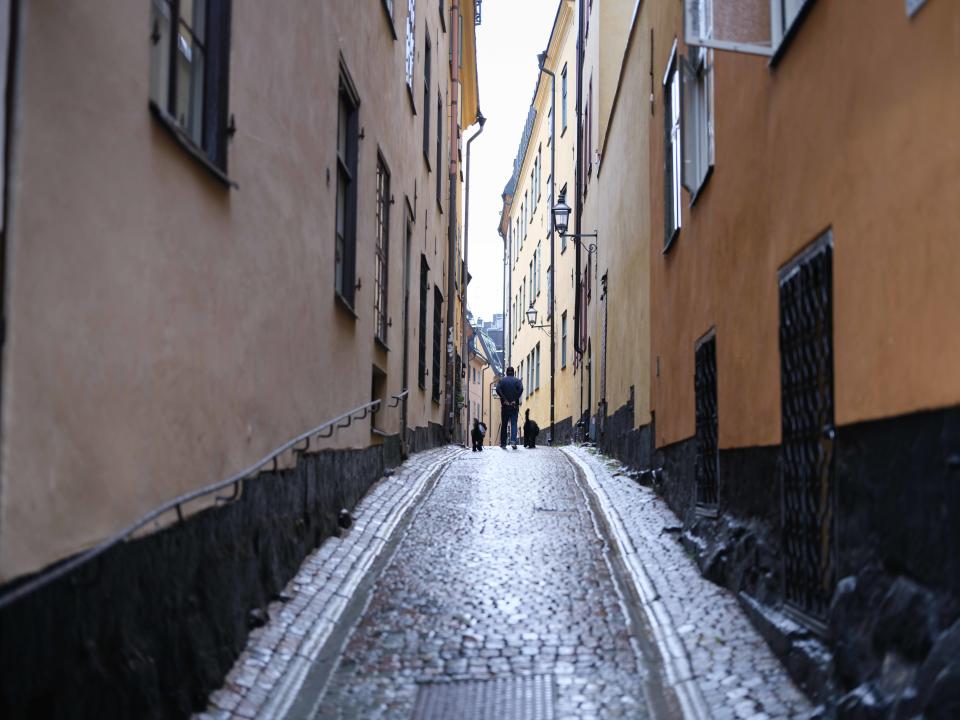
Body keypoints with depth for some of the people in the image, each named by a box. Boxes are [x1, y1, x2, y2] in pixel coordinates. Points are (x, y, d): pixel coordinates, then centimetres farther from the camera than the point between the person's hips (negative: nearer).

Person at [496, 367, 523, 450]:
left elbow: (498, 390, -11)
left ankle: (503, 444, 9)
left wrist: (504, 400, -11)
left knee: (504, 425, 9)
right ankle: (513, 441, -21)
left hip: (505, 406, 1)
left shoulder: (502, 381, 6)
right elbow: (521, 389, -14)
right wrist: (515, 400, -11)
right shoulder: (517, 380, 4)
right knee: (514, 424, -1)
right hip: (514, 406, -1)